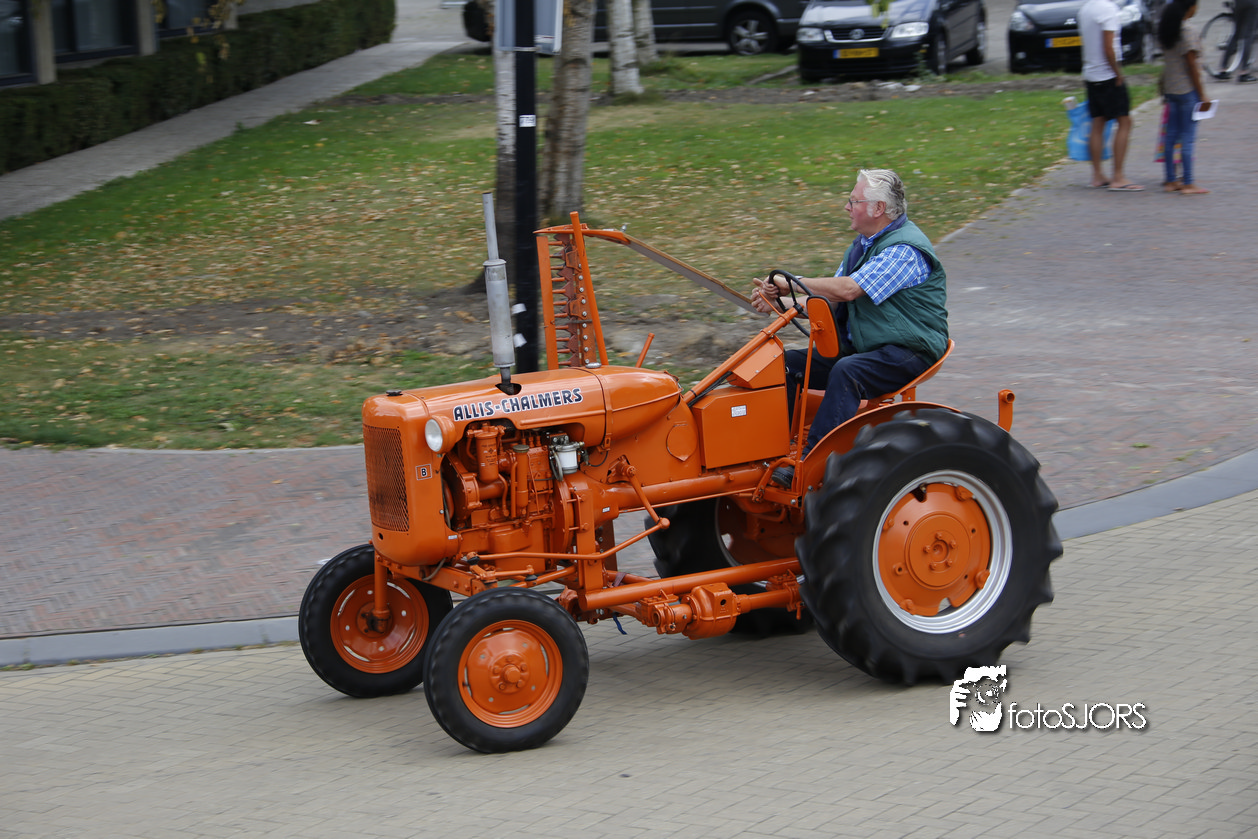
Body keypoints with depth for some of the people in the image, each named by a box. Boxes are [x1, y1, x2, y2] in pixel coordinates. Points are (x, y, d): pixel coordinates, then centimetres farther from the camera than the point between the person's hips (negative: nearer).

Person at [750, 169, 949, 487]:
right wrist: (780, 303, -1)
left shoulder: (905, 249, -18)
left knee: (847, 372, -36)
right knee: (788, 363, -4)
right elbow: (828, 301, 14)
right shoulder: (863, 245, 15)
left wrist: (792, 281, -14)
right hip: (859, 349, 10)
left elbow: (847, 290, -25)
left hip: (908, 352, -10)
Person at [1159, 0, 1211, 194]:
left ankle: (1170, 180, 16)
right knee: (1188, 137, -3)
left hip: (1170, 89, 8)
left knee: (1171, 135, 11)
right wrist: (1202, 94, -10)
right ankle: (1188, 183, 0)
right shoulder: (1188, 32, -15)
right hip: (1187, 89, -8)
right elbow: (1191, 65, -15)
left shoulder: (1166, 29, 7)